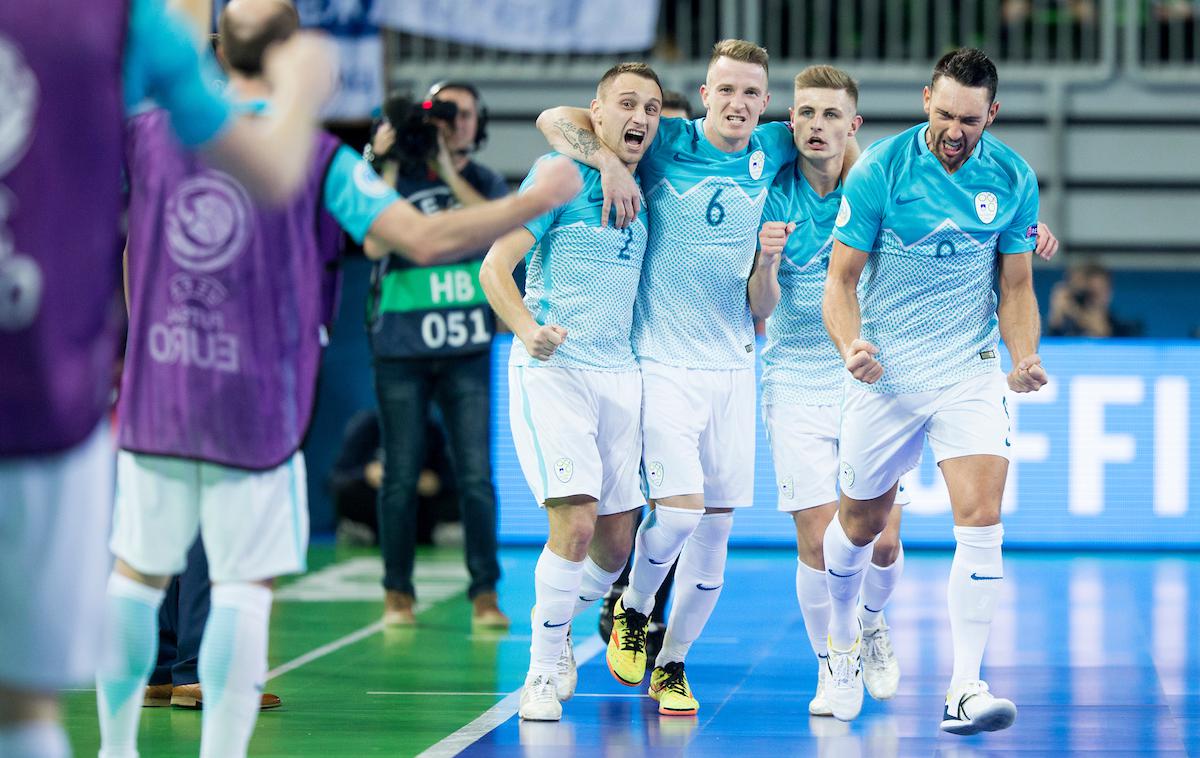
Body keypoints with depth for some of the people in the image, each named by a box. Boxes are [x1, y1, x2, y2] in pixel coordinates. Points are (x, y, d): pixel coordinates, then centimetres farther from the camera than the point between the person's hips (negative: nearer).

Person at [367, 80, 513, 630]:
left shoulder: (484, 183, 9)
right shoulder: (399, 176, 2)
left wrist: (451, 174, -13)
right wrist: (389, 168, -14)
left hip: (466, 349, 1)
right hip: (401, 345, -1)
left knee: (475, 474, -4)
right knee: (401, 475, 2)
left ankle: (485, 595, 2)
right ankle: (398, 594, 13)